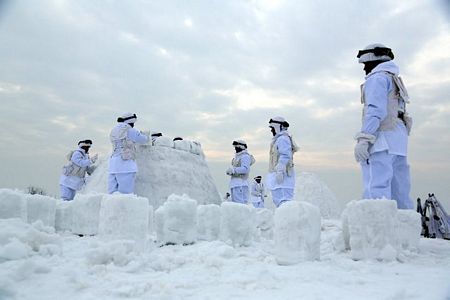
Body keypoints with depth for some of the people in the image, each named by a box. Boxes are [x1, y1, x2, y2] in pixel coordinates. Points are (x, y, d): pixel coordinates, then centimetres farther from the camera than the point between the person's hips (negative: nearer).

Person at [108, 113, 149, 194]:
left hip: (112, 166, 7)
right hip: (126, 164, -7)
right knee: (125, 195, -8)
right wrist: (146, 135, 32)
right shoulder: (130, 130, -3)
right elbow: (144, 140, 8)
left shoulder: (114, 131, 18)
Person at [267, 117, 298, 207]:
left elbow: (285, 156, -19)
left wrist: (280, 171, -24)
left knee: (282, 201, -14)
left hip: (282, 176, -11)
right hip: (279, 176, 11)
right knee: (277, 200, 12)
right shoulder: (279, 139, 23)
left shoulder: (282, 138, -9)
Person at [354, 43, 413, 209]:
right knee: (400, 194, 6)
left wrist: (363, 139, -20)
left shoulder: (377, 77, 2)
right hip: (398, 142, 9)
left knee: (376, 191, -17)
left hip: (382, 141, -9)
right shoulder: (395, 81, 30)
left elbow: (375, 110, -14)